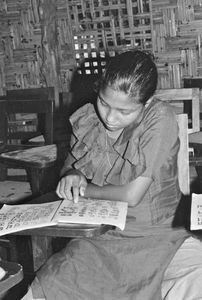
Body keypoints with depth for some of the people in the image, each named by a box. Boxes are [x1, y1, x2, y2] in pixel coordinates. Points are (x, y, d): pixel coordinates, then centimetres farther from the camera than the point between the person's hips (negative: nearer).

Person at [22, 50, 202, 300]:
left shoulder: (160, 120, -16)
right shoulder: (85, 120, -3)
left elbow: (132, 194, -18)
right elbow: (70, 166, 16)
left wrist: (84, 189, -5)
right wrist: (72, 176, -8)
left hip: (156, 234, -2)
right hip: (98, 235, 2)